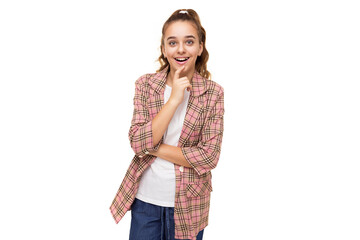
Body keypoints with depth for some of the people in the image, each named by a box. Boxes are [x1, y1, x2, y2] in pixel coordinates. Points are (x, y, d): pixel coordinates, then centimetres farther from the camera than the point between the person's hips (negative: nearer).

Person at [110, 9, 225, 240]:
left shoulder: (213, 92, -8)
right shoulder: (145, 84, -4)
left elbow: (209, 156, -13)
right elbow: (138, 143, -14)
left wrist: (154, 148, -14)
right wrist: (174, 99, -19)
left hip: (188, 203, 0)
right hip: (146, 199, 1)